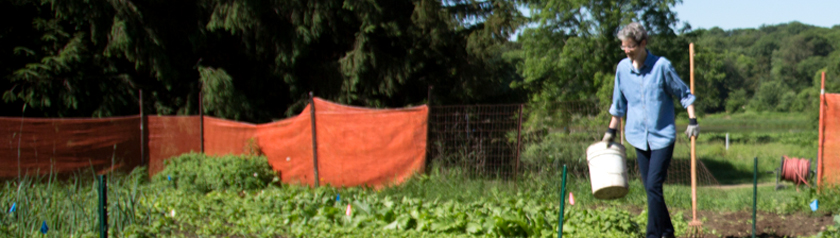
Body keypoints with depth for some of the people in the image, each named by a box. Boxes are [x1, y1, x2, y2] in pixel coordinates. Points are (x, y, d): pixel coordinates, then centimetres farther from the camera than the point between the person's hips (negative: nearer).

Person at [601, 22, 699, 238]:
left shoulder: (662, 66, -10)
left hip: (663, 136, -4)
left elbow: (684, 94, 1)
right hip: (639, 137, 4)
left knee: (654, 186, -13)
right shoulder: (622, 68, 2)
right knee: (650, 188, 9)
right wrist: (611, 130, 18)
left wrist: (692, 121, -6)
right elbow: (619, 104, 16)